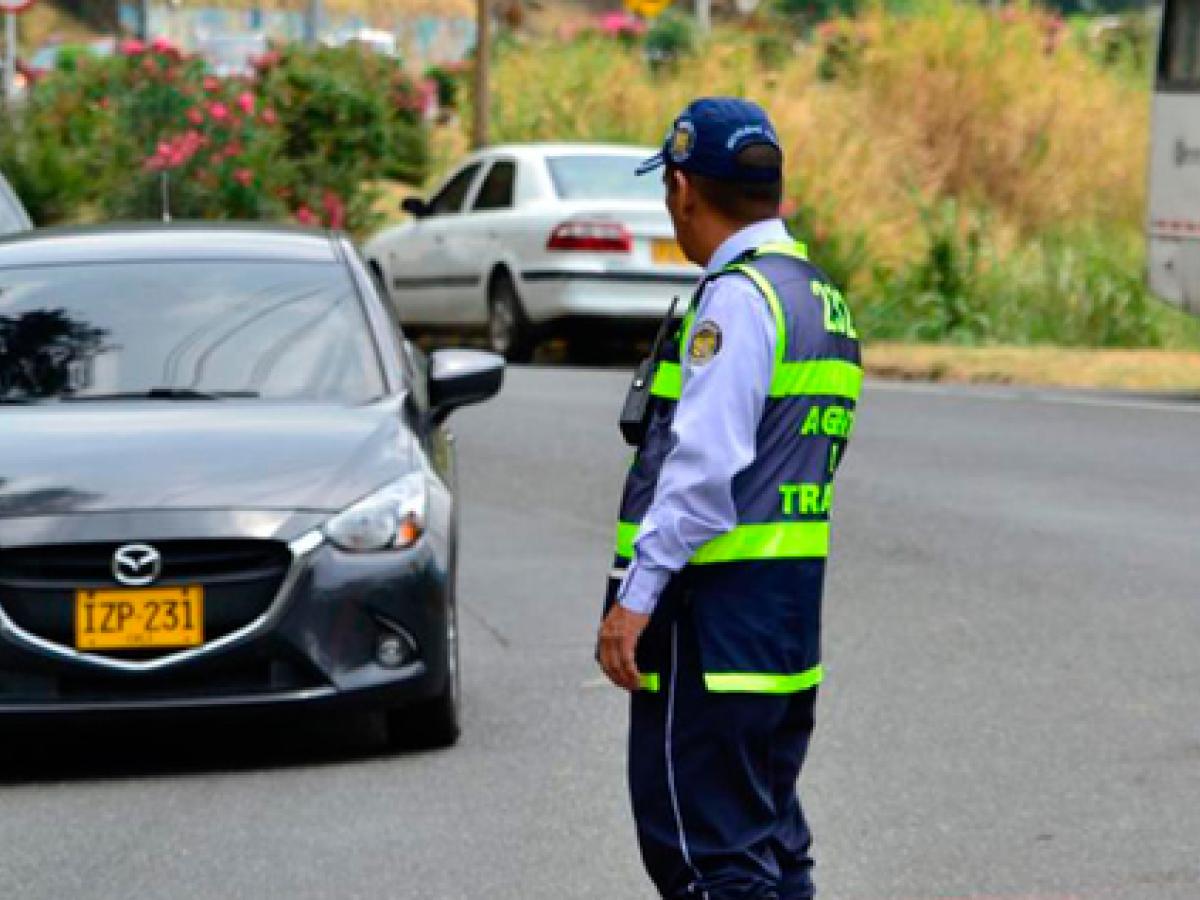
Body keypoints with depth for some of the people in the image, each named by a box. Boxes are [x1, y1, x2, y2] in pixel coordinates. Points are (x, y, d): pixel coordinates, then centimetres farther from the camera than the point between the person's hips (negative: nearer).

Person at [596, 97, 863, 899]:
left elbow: (703, 466, -21)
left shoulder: (737, 297, -13)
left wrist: (637, 593, -20)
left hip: (717, 608, -10)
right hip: (792, 607, 10)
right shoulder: (821, 298, 16)